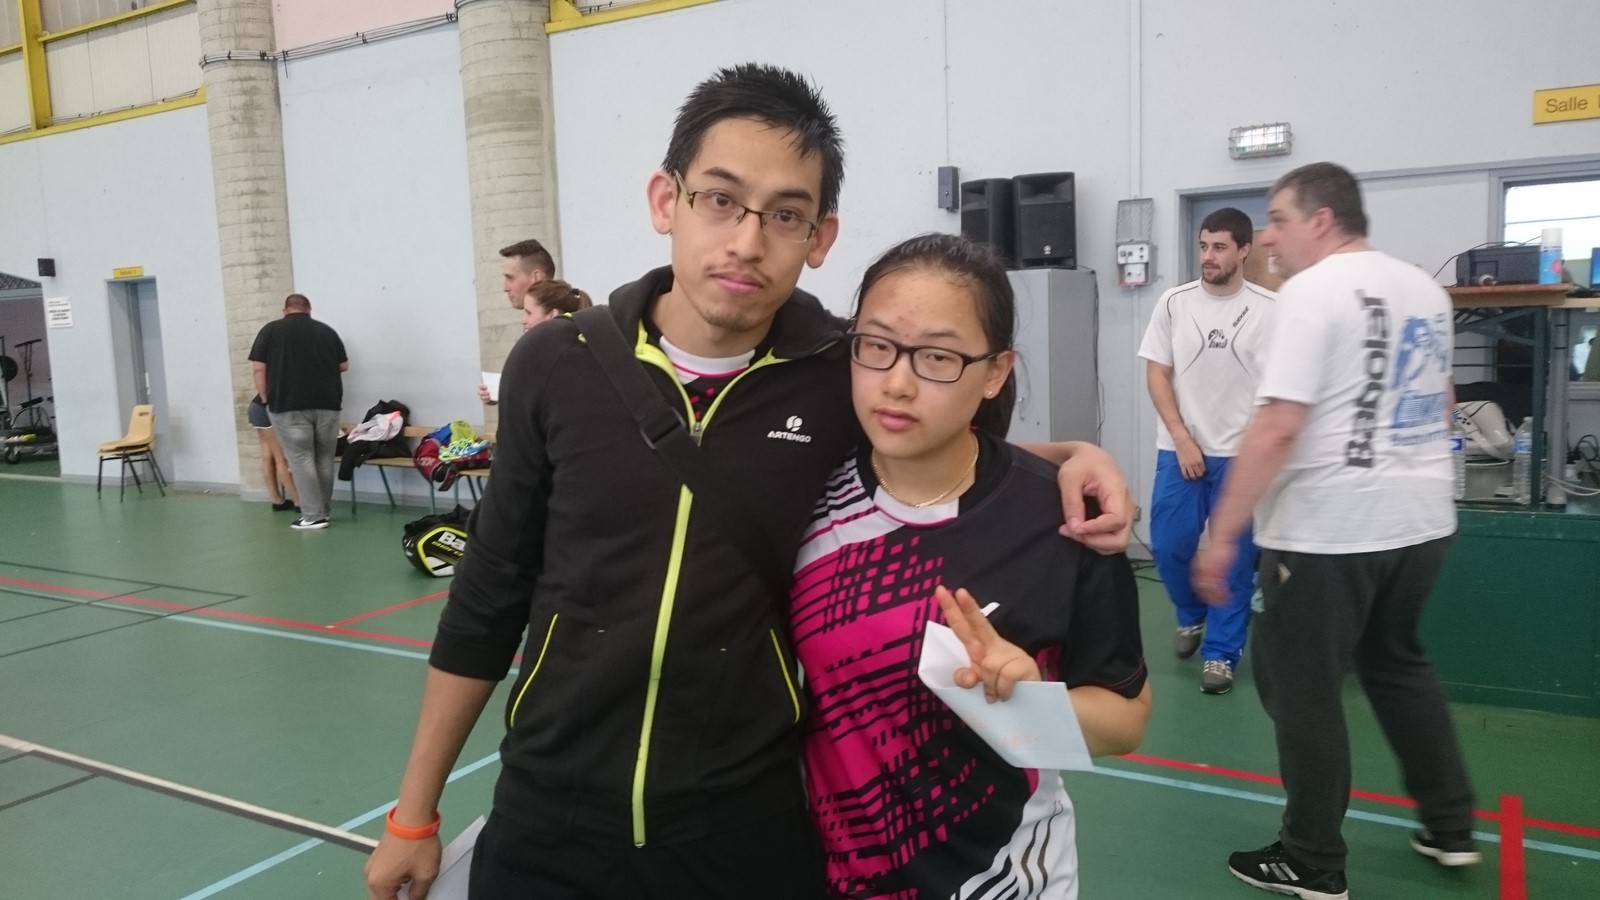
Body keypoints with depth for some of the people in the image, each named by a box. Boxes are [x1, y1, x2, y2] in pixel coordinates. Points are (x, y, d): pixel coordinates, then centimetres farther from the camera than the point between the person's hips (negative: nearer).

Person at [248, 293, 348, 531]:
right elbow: (344, 366, 17)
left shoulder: (271, 330, 5)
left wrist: (266, 398, 9)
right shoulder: (327, 331, 11)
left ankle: (313, 516, -3)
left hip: (289, 405, -3)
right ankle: (323, 511, 19)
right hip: (327, 403, 3)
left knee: (301, 459, -1)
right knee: (324, 459, 11)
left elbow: (258, 368, -1)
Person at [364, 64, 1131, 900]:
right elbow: (488, 597, 2)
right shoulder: (555, 366, -8)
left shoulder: (851, 376, -11)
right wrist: (415, 811, 6)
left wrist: (1067, 456, -10)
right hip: (547, 828, 2)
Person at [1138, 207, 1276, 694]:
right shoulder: (1175, 303, 0)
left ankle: (1221, 652, 17)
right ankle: (1192, 615, 33)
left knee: (1234, 557, 4)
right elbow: (1157, 374, 0)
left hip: (1244, 454, -1)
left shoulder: (1269, 309, -3)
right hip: (1179, 450, 1)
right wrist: (1182, 439, -7)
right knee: (1169, 545, 3)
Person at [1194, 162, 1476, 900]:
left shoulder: (1312, 290, -14)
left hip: (1330, 527, -9)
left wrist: (1223, 534, -18)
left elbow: (1278, 427, -22)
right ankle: (1450, 826, 34)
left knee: (1300, 686, 4)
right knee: (1397, 661, 25)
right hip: (1422, 518, 9)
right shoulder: (1425, 289, 12)